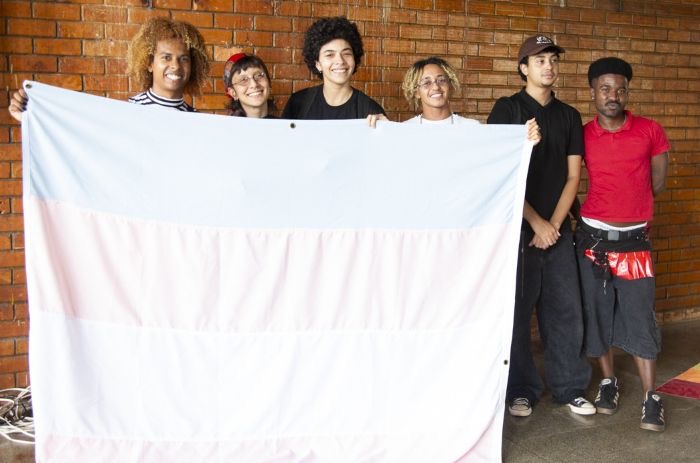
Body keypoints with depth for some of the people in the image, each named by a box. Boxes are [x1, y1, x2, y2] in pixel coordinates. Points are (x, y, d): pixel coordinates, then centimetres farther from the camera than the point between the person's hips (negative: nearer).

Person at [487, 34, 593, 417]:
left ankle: (570, 387, 20)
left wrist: (554, 224, -5)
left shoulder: (569, 116, 11)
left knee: (566, 310, 6)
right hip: (516, 226, -4)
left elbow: (573, 176, 8)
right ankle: (521, 390, 17)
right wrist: (535, 222, -10)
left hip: (558, 228, 4)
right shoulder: (507, 109, -2)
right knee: (515, 310, 3)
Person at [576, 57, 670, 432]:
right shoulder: (582, 135, -1)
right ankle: (608, 382, 27)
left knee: (639, 317, -1)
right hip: (593, 237, 1)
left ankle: (651, 398, 8)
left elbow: (657, 184, 9)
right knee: (596, 314, 9)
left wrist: (628, 202, 10)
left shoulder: (651, 132, -1)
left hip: (634, 239, -1)